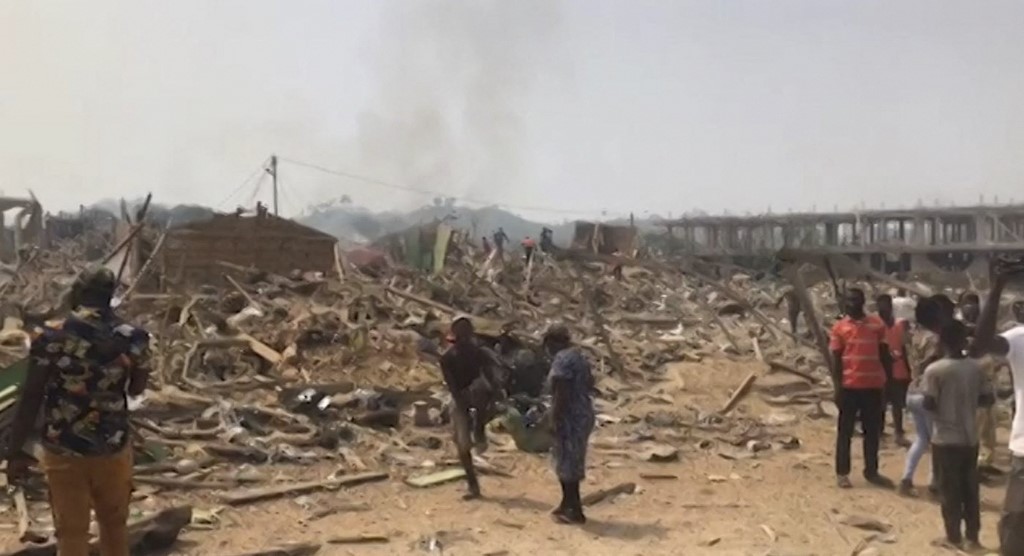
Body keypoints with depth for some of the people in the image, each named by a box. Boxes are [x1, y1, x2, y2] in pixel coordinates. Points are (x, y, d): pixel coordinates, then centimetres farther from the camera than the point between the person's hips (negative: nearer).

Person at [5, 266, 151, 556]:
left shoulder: (50, 337, -12)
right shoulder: (133, 338, -8)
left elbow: (30, 399, -10)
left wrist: (15, 451, -1)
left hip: (63, 451, -1)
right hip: (114, 448, 2)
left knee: (71, 532, 11)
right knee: (115, 526, 20)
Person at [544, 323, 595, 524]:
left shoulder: (562, 359, -17)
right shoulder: (578, 356, 14)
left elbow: (562, 393, -22)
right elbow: (589, 383, 20)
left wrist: (555, 419, -18)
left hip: (570, 417, -10)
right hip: (583, 413, 10)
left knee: (567, 462, -2)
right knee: (572, 461, 19)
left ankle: (575, 511, 4)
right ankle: (568, 504, 29)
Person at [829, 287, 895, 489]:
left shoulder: (877, 324, 4)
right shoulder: (839, 327, 0)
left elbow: (884, 355, 8)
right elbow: (836, 360, 0)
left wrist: (888, 383, 5)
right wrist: (837, 388, -7)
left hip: (874, 386, 2)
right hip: (849, 386, -2)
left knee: (873, 431, 10)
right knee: (845, 431, 5)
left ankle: (871, 471, 23)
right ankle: (842, 472, 13)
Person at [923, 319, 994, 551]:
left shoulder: (934, 370, -15)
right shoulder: (976, 367, -2)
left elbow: (929, 404, -16)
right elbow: (988, 399, 2)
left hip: (945, 439, -4)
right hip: (970, 438, 4)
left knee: (950, 489, 7)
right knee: (971, 489, 14)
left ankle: (954, 537, 15)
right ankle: (972, 536, 22)